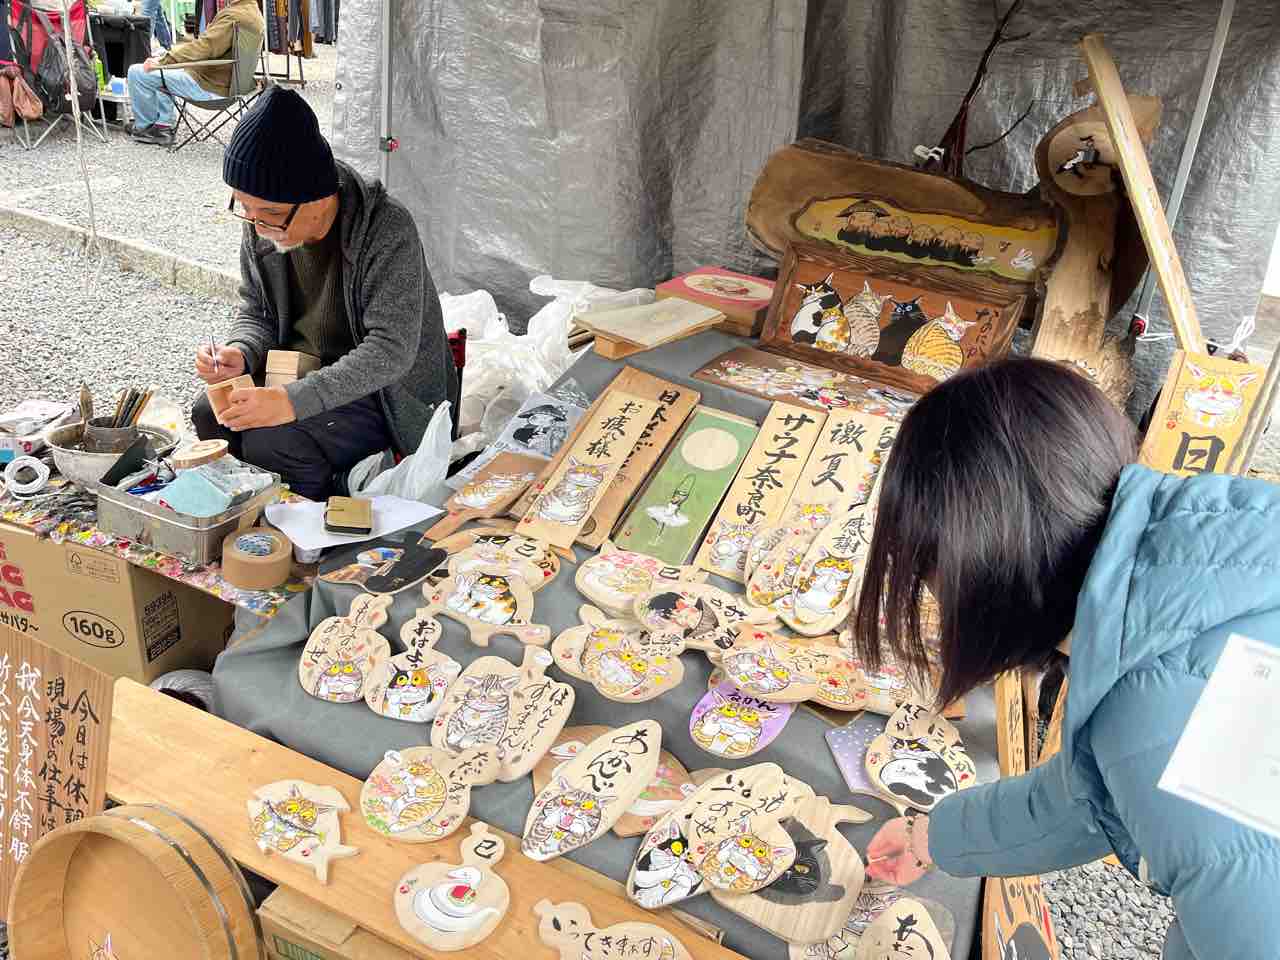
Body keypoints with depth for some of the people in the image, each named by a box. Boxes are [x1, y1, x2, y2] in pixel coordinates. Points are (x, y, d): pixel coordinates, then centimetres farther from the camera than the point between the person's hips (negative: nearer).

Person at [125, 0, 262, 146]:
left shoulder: (234, 15, -24)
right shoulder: (255, 12, 8)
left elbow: (203, 47, -30)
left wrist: (162, 61, -25)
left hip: (208, 86, -10)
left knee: (137, 72, -5)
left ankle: (144, 127, 14)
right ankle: (164, 124, 25)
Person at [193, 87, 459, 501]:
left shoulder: (388, 230, -27)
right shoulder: (262, 226, -6)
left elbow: (392, 351, -32)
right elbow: (256, 312, 9)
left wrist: (293, 401, -40)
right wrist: (239, 353, -15)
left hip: (385, 393, -7)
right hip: (306, 371, 7)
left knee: (271, 443, -25)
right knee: (209, 416, -10)